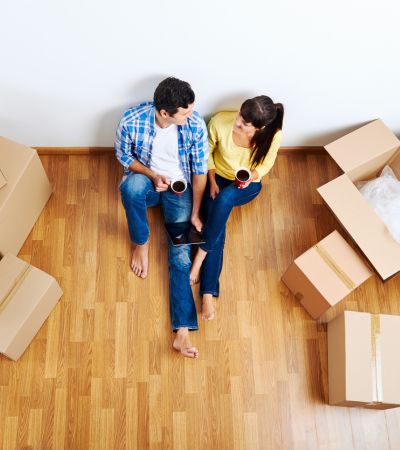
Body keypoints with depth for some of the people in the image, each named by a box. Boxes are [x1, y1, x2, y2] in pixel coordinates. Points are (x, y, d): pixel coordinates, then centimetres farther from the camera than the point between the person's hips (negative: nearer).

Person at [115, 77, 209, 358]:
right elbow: (124, 156, -5)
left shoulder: (196, 124, -20)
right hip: (147, 180, 0)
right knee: (132, 185, -39)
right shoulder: (132, 120, -23)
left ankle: (182, 332, -16)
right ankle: (141, 243, -11)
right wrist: (152, 175, -22)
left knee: (181, 253, -14)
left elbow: (200, 171, -10)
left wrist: (195, 213, -10)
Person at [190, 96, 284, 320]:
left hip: (248, 185, 0)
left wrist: (251, 176, -28)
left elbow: (265, 165, -7)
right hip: (219, 177, 1)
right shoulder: (220, 121, -25)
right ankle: (208, 294, -24)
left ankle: (201, 253, -20)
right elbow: (207, 151, -6)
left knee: (224, 199, -36)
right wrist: (212, 181, -13)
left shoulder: (272, 136, -25)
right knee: (218, 229, -22)